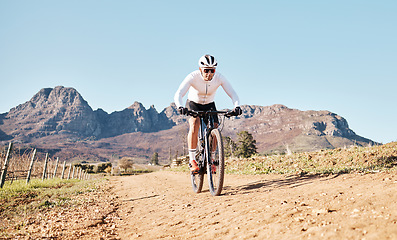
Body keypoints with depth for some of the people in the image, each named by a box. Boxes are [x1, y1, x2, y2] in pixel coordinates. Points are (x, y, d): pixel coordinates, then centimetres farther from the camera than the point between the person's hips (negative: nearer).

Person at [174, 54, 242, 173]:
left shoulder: (219, 78, -25)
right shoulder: (193, 77, -31)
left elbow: (232, 93, -30)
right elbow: (178, 94, -40)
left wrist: (236, 106, -50)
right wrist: (180, 107, -61)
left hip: (209, 105, 2)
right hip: (193, 104, -2)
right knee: (194, 124, -30)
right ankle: (192, 160, -21)